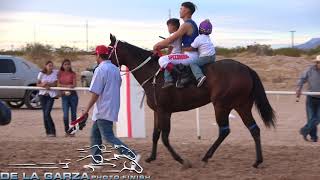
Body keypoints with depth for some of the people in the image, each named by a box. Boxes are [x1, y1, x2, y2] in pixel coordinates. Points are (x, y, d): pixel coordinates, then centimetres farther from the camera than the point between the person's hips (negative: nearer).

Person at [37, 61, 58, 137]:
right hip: (43, 94, 3)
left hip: (51, 95, -3)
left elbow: (55, 84, -6)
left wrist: (47, 84, -19)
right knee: (45, 113, 4)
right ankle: (48, 131, 13)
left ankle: (52, 132, -8)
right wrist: (43, 85, -16)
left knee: (47, 113, -14)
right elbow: (38, 84, 4)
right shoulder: (41, 74, 1)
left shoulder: (55, 73, -4)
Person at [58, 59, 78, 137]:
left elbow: (74, 84, -9)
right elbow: (58, 84, 1)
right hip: (64, 96, 1)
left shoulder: (73, 74, 1)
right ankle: (67, 131, 4)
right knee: (65, 115, -8)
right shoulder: (60, 74, 7)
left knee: (73, 114, 3)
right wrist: (67, 86, -14)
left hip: (73, 95, -1)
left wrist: (64, 86, -26)